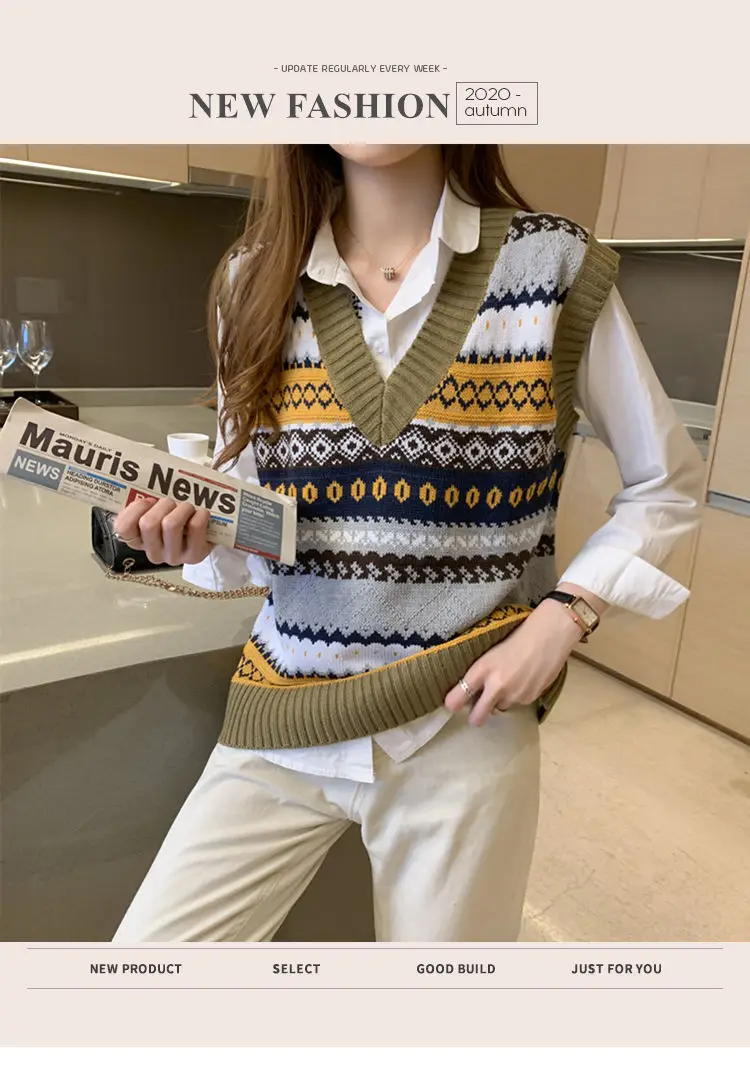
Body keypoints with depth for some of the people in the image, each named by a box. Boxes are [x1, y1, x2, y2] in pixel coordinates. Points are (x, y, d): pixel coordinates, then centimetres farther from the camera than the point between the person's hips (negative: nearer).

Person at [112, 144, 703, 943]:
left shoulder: (554, 266, -7)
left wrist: (567, 615, -11)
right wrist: (198, 538, -15)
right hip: (285, 723, 3)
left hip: (465, 724, -1)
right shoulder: (255, 282, 1)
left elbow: (667, 485, 3)